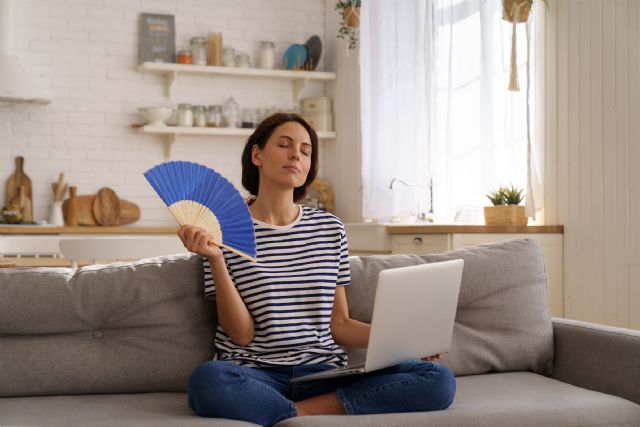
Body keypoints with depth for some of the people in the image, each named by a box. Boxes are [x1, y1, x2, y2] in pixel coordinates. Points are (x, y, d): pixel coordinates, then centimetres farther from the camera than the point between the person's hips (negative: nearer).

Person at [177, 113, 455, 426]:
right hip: (256, 375, -4)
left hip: (323, 373, 4)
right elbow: (241, 333, -4)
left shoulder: (330, 228, 12)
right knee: (207, 380, -39)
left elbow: (339, 324, 13)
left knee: (439, 379, -19)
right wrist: (216, 259, -15)